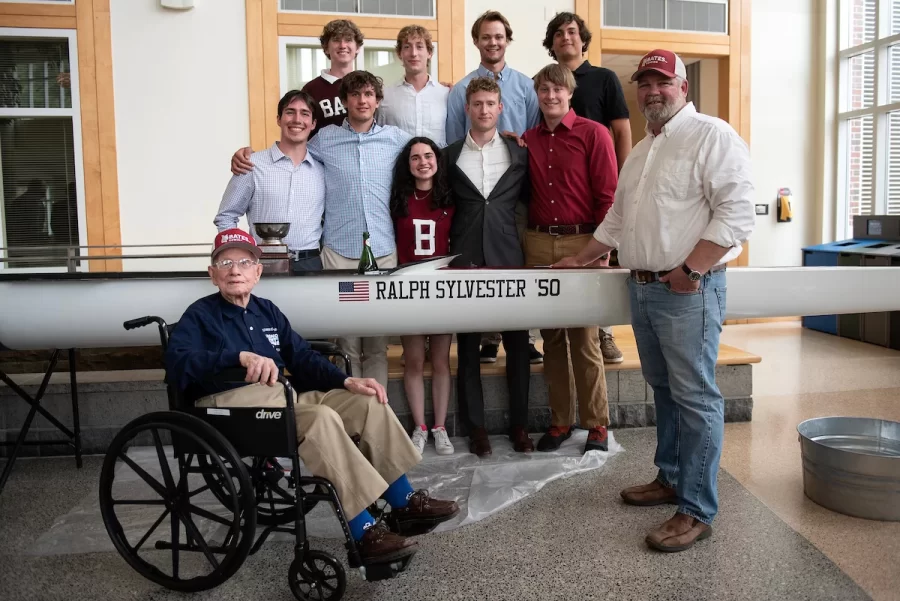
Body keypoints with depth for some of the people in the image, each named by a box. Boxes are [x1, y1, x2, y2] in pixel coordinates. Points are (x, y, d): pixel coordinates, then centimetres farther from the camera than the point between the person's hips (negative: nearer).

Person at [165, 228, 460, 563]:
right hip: (230, 404, -7)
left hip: (284, 397, 7)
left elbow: (303, 358, 21)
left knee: (369, 403, -8)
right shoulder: (200, 316, 4)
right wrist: (240, 356, -30)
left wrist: (347, 381, 4)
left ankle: (404, 503, 0)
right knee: (323, 419, -33)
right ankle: (363, 533, -31)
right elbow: (177, 362, -16)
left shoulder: (267, 311, 24)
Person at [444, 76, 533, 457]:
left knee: (517, 344, 4)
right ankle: (475, 426, 16)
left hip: (509, 258, 0)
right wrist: (448, 251, 4)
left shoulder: (519, 153, 7)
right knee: (468, 345, 5)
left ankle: (519, 424, 17)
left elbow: (530, 199, 12)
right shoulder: (451, 155, 8)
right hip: (465, 259, 0)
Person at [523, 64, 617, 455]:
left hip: (581, 243, -4)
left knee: (584, 338, -1)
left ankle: (597, 425, 11)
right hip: (538, 245, 4)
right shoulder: (528, 140, 13)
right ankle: (560, 421, 20)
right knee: (551, 336, 9)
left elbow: (607, 195, -5)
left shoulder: (593, 134, -1)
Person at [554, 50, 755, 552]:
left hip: (689, 289, -8)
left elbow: (737, 212, -16)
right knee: (664, 390, 16)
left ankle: (697, 511, 3)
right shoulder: (640, 151, 20)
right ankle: (671, 478, 29)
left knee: (695, 397, -5)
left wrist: (691, 269, -20)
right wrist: (580, 260, 25)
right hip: (642, 286, 8)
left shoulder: (712, 135, -7)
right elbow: (617, 219, 27)